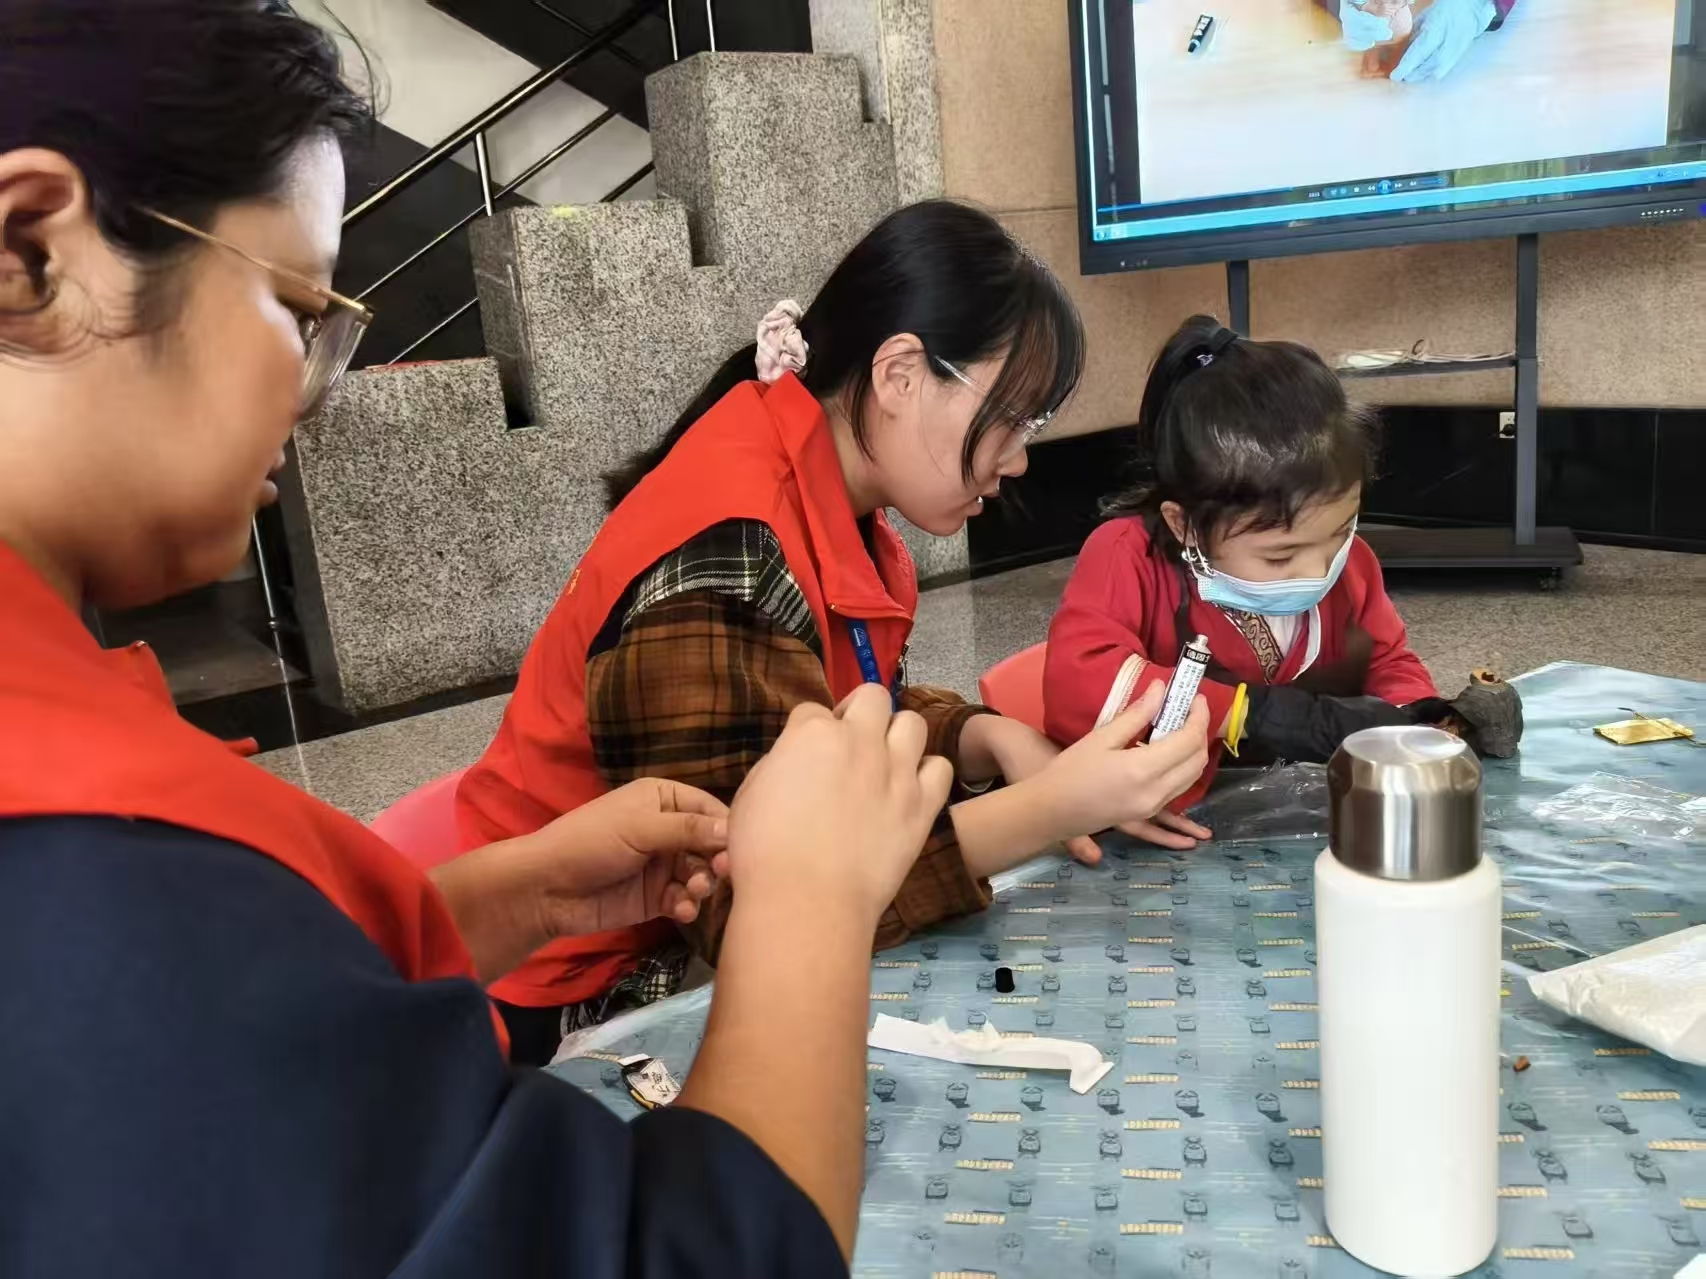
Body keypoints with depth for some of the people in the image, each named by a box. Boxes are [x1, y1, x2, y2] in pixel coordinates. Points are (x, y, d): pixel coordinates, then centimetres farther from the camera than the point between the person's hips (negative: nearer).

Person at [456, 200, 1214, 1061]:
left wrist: (996, 743, -13)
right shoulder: (727, 554, -32)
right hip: (586, 1001, -8)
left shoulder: (831, 501, -2)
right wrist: (1044, 811, -35)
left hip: (711, 950, 8)